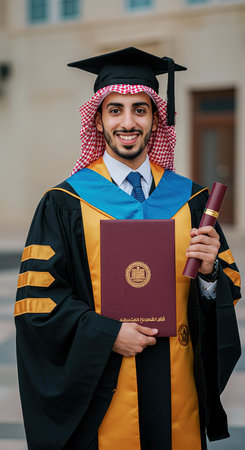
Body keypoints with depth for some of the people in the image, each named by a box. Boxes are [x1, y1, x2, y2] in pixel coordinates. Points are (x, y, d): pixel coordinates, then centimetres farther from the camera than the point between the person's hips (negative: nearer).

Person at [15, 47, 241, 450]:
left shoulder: (191, 200, 5)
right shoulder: (63, 205, -3)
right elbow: (37, 299, -7)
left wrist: (210, 271, -15)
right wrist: (109, 333, -16)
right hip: (102, 396, -2)